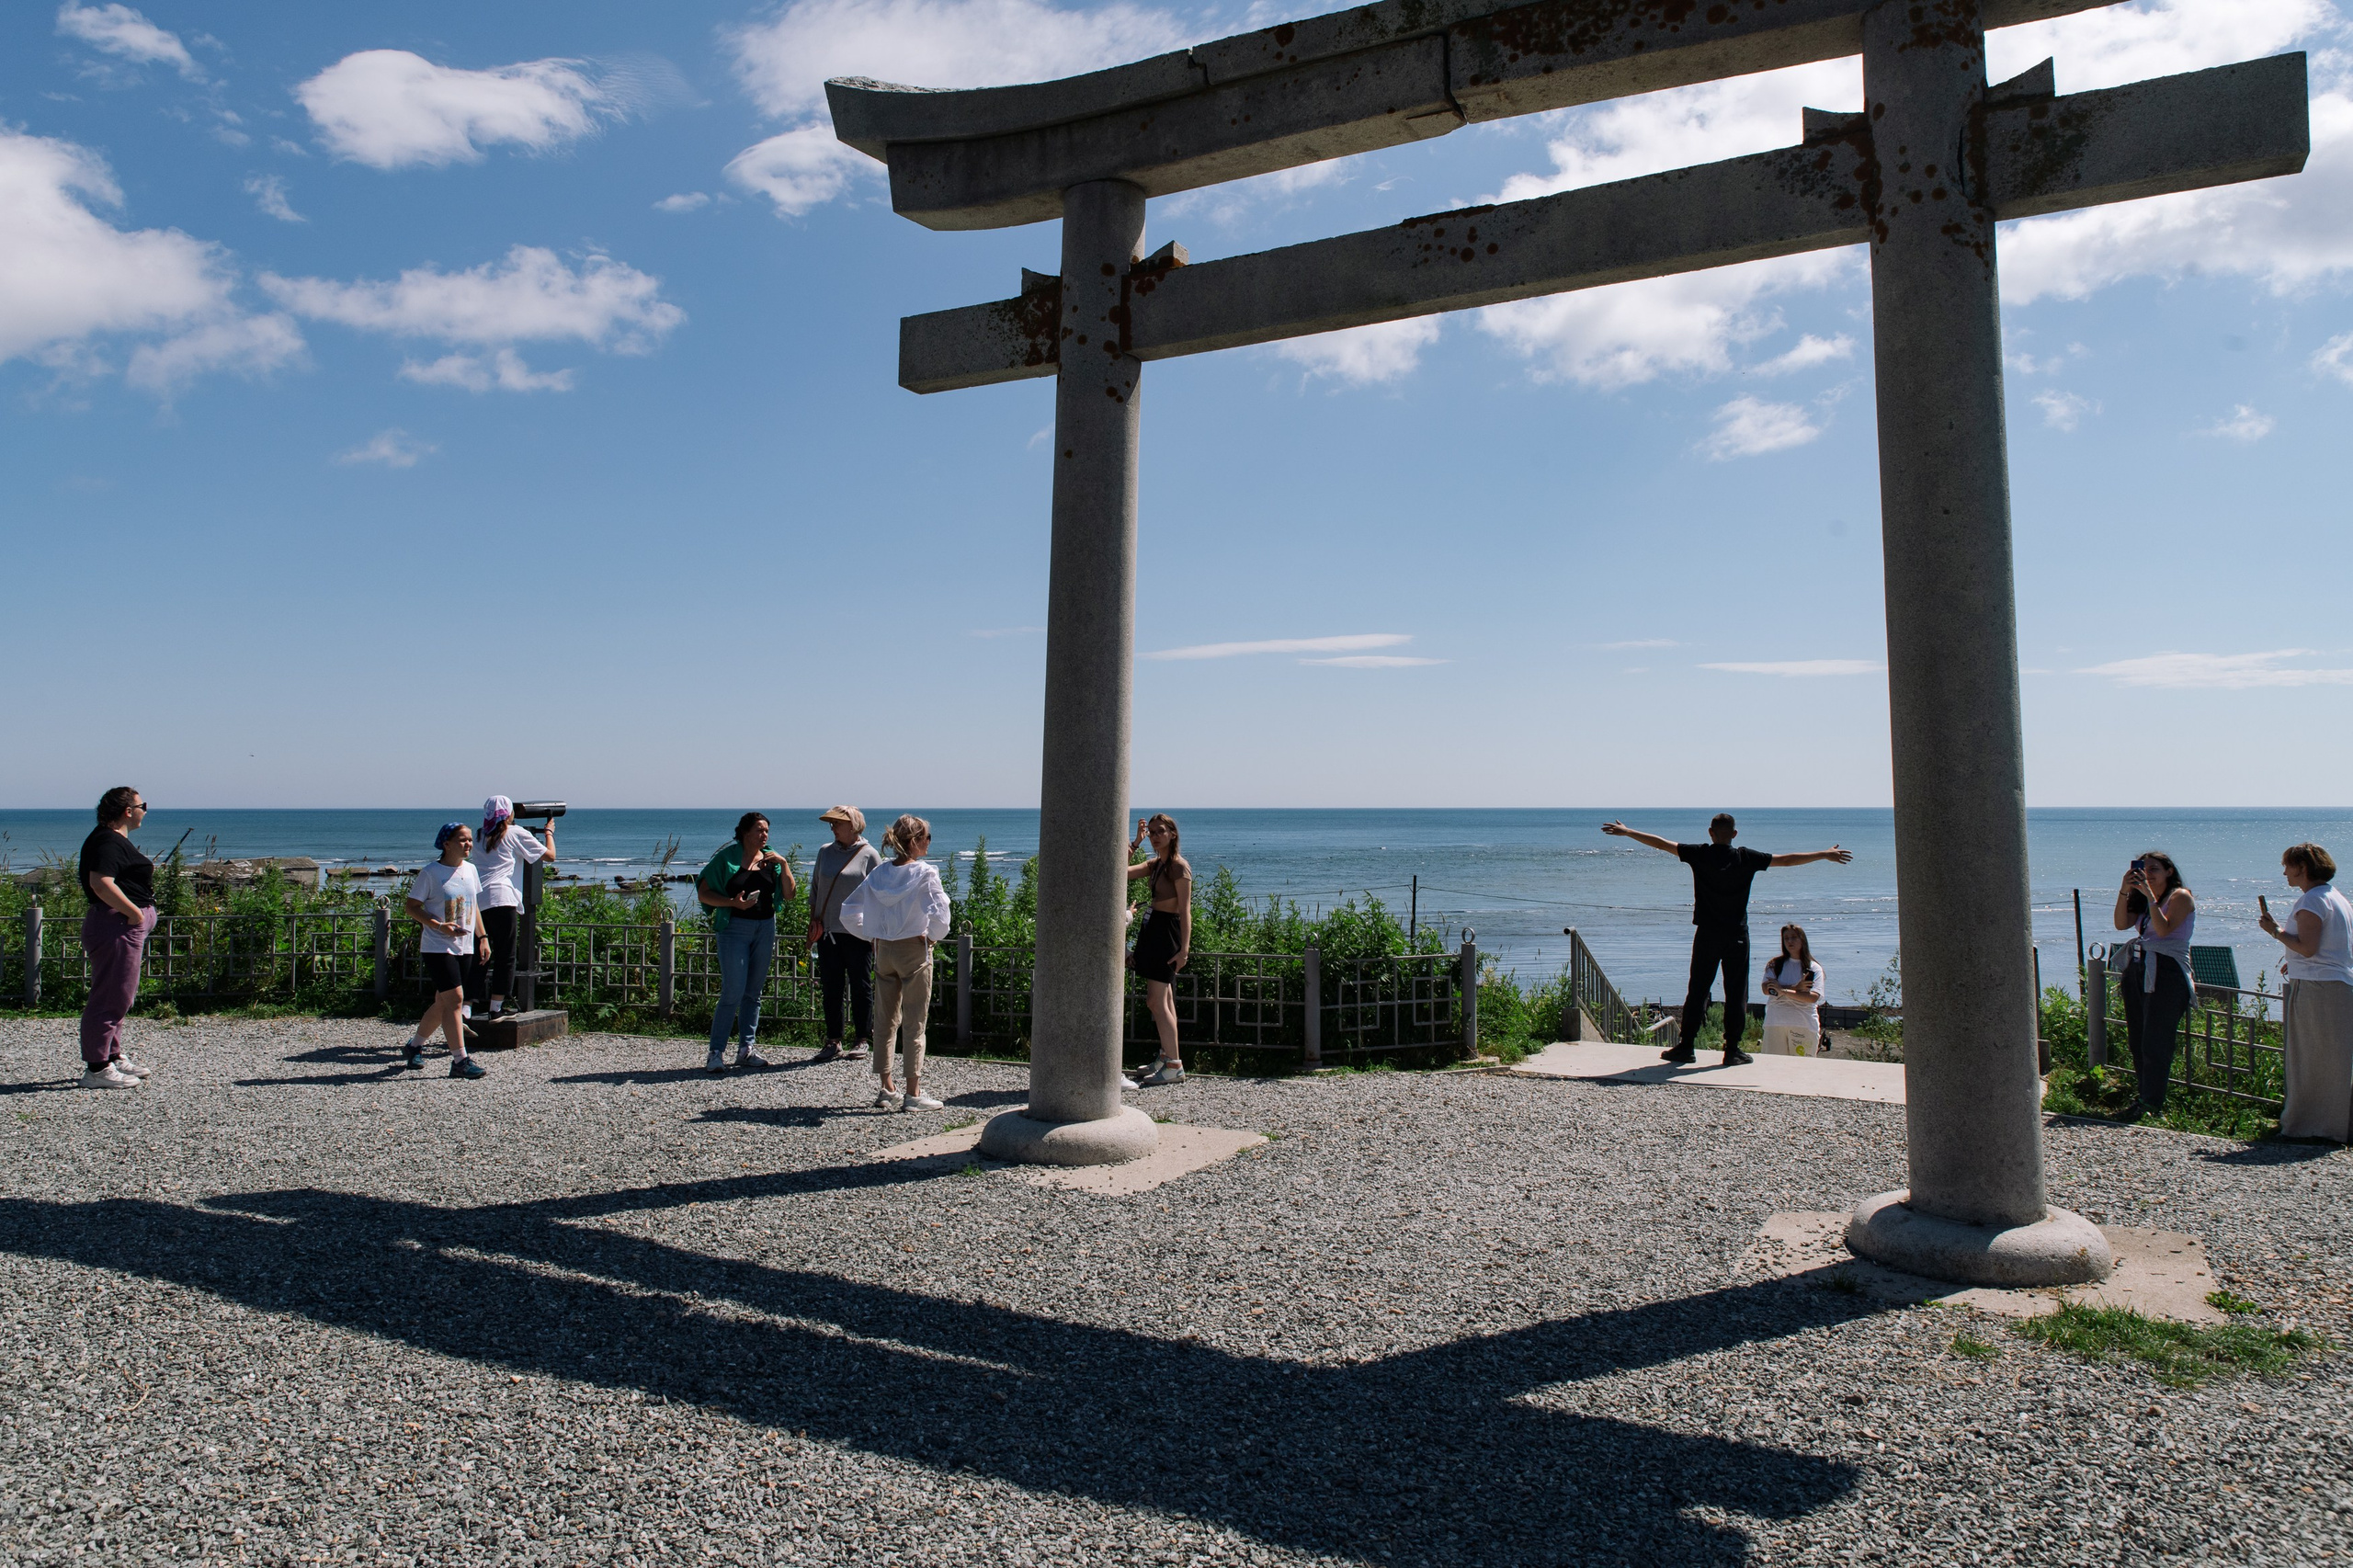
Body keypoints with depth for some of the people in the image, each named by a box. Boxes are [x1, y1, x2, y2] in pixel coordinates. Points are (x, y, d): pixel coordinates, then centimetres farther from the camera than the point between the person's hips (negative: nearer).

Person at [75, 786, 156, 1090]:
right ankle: (97, 1068, -4)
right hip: (118, 926, -11)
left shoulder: (114, 839, 18)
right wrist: (134, 912, -22)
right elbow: (101, 883, -29)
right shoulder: (109, 842, -15)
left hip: (126, 925, 11)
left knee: (119, 996, 18)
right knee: (111, 997, -8)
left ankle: (113, 1057, 28)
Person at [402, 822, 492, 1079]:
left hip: (465, 948, 7)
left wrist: (482, 937, 13)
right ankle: (460, 1060, -9)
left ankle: (414, 1046, 33)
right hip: (438, 948, -7)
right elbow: (413, 907, -8)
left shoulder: (471, 870, 10)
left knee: (443, 1003, 14)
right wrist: (440, 926, -20)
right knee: (454, 1000, -12)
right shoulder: (431, 873, -9)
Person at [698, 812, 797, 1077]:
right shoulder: (727, 857, -4)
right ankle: (716, 1053, -4)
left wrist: (784, 864, -7)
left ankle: (746, 1049, 17)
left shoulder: (771, 860, 10)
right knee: (733, 992, -10)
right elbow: (703, 894, -5)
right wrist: (733, 902, -18)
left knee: (754, 992, 9)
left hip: (765, 928, 5)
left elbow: (789, 895, 4)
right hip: (734, 928, -5)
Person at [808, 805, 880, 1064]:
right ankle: (833, 1042, 13)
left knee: (860, 987, 2)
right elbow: (815, 889, 19)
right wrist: (813, 922, 11)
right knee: (831, 987, 6)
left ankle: (860, 1040, 11)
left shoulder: (868, 855, -3)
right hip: (827, 931, 5)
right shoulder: (825, 852, 11)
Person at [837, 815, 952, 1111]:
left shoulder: (879, 873, 4)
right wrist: (934, 936, -6)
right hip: (914, 952, -5)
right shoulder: (925, 873, -12)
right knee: (914, 1024, 2)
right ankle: (913, 1094, 5)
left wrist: (871, 936, 13)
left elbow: (848, 911, 7)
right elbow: (939, 912, -24)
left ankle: (886, 1091, 20)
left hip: (883, 951, 5)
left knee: (884, 1021, 13)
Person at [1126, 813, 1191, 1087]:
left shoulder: (1179, 866, -12)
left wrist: (1184, 948, -23)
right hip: (1153, 931, 9)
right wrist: (1135, 841, 1)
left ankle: (1174, 1067, -6)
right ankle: (1169, 1058, 23)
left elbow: (1185, 910, -17)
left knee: (1156, 1001, -10)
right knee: (1163, 1000, 14)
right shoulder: (1155, 864, 14)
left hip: (1167, 932, -9)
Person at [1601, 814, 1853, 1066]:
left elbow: (1662, 843, -1)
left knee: (1697, 990, 5)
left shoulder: (1699, 854, -4)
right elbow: (1787, 860, 3)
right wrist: (1826, 854, 13)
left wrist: (1626, 832, 7)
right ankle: (1732, 1050, 6)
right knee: (1736, 993, 5)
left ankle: (1686, 1046, 6)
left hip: (1707, 934, 0)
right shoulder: (1747, 858, -3)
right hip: (1737, 935, 0)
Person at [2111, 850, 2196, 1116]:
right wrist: (2124, 891, -9)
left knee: (2156, 1042, -6)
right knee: (2137, 1039, 9)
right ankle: (2143, 1094, 18)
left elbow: (2164, 929, -18)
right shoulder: (2142, 899, 16)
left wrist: (2150, 895, -20)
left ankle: (2153, 1104, 0)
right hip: (2138, 971, 7)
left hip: (2166, 973, -7)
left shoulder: (2180, 896, -3)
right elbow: (2121, 924, 1)